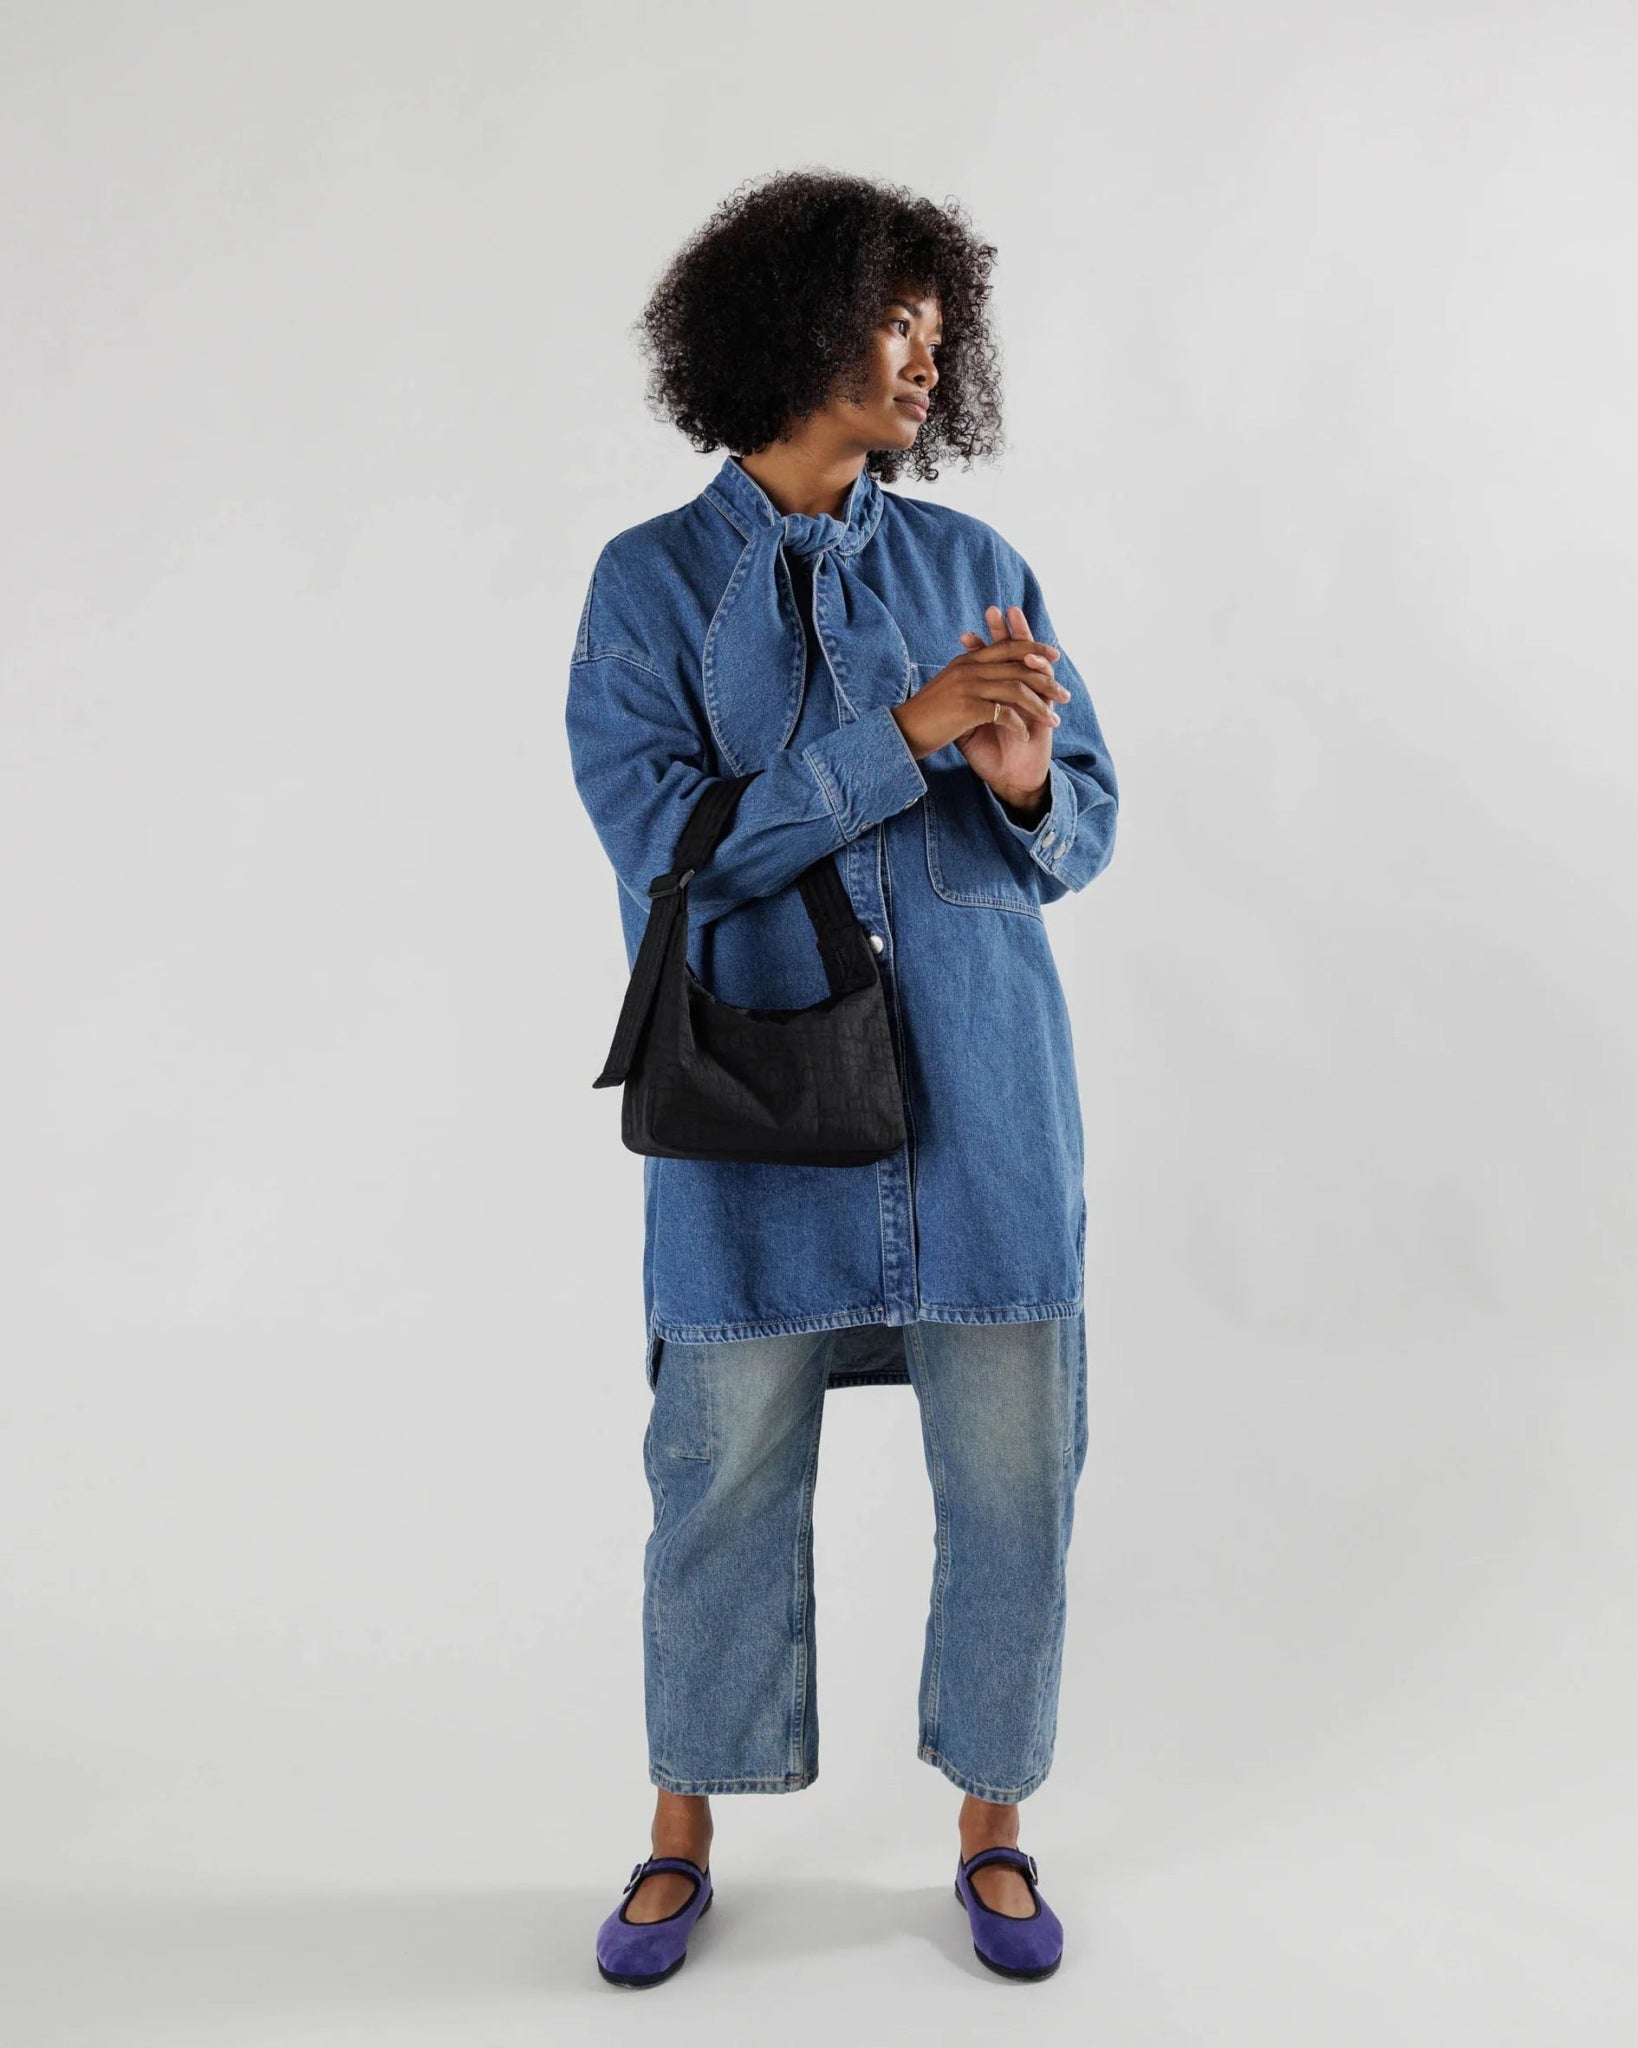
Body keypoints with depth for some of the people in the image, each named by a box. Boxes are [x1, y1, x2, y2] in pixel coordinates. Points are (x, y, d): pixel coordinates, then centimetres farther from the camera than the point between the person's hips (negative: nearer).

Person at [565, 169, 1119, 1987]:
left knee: (1015, 1481, 7)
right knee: (726, 1482, 9)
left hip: (983, 1103, 3)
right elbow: (665, 842, -11)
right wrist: (911, 731, -17)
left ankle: (991, 1826, 30)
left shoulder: (974, 564, 8)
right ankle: (685, 1831, 32)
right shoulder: (651, 581, 1)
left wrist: (1023, 780, -15)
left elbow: (1086, 829, 9)